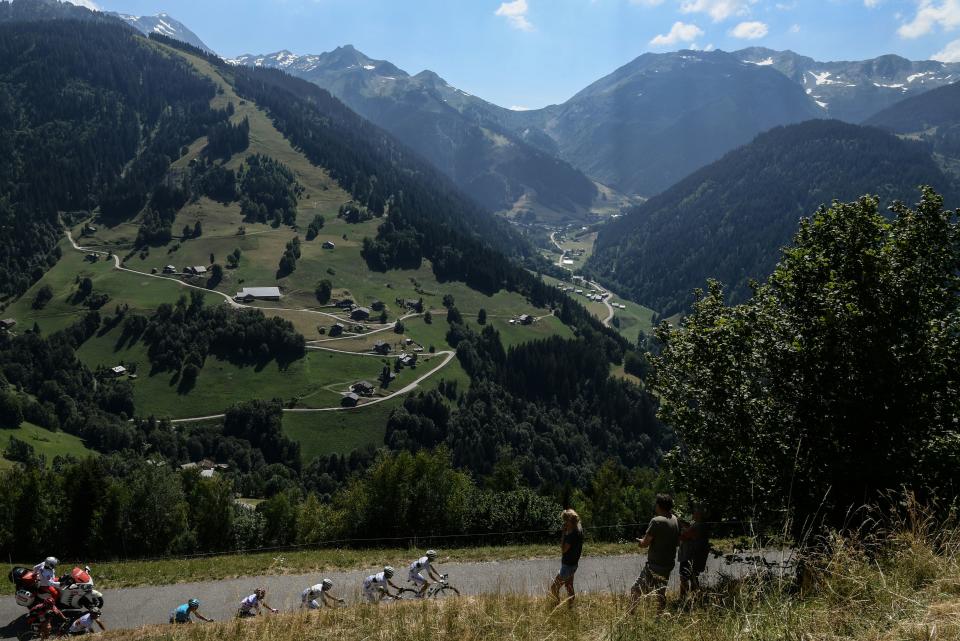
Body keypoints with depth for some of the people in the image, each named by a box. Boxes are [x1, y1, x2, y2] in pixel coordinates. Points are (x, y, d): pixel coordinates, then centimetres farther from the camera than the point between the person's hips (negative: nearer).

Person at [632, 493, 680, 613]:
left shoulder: (656, 521, -17)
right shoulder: (675, 520, 6)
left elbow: (645, 543, -15)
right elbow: (678, 542, 17)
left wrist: (641, 541, 6)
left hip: (655, 565, -8)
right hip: (669, 564, 8)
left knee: (636, 590, -7)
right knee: (661, 593, 18)